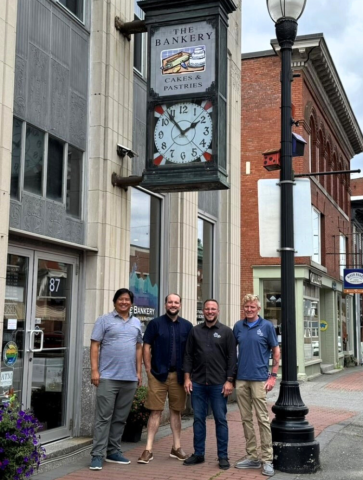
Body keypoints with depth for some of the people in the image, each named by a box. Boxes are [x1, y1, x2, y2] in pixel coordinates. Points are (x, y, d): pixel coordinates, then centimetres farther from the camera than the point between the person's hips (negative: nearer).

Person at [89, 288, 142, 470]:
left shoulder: (136, 323, 14)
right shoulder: (104, 320, 0)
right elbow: (95, 346, -3)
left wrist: (138, 372, 12)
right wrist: (94, 370, -11)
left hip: (130, 378, 5)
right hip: (108, 377, -5)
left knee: (120, 418, 11)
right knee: (103, 417, -4)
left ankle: (113, 451, 21)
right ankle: (97, 454, 0)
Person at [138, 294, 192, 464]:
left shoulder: (187, 326, 7)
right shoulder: (155, 323, 1)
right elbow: (146, 347, 0)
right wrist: (148, 369, -6)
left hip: (179, 375, 3)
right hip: (158, 374, -2)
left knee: (176, 411, 12)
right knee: (156, 411, -1)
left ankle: (176, 447, 23)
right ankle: (148, 450, 3)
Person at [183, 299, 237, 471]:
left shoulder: (226, 332, 1)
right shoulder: (195, 331, 8)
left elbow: (232, 358, -2)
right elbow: (188, 356, 8)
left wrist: (229, 381, -8)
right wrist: (187, 378, 1)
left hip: (218, 384, -2)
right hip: (197, 383, 2)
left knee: (220, 420, 3)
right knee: (198, 419, 8)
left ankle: (223, 456, 11)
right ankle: (198, 454, 19)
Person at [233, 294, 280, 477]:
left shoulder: (266, 326, -2)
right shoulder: (238, 326, 8)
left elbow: (276, 351, 1)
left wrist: (273, 375, -6)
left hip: (259, 378, -4)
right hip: (241, 379, 4)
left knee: (262, 419, -3)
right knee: (246, 419, 9)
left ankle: (267, 459, 3)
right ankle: (252, 457, 19)